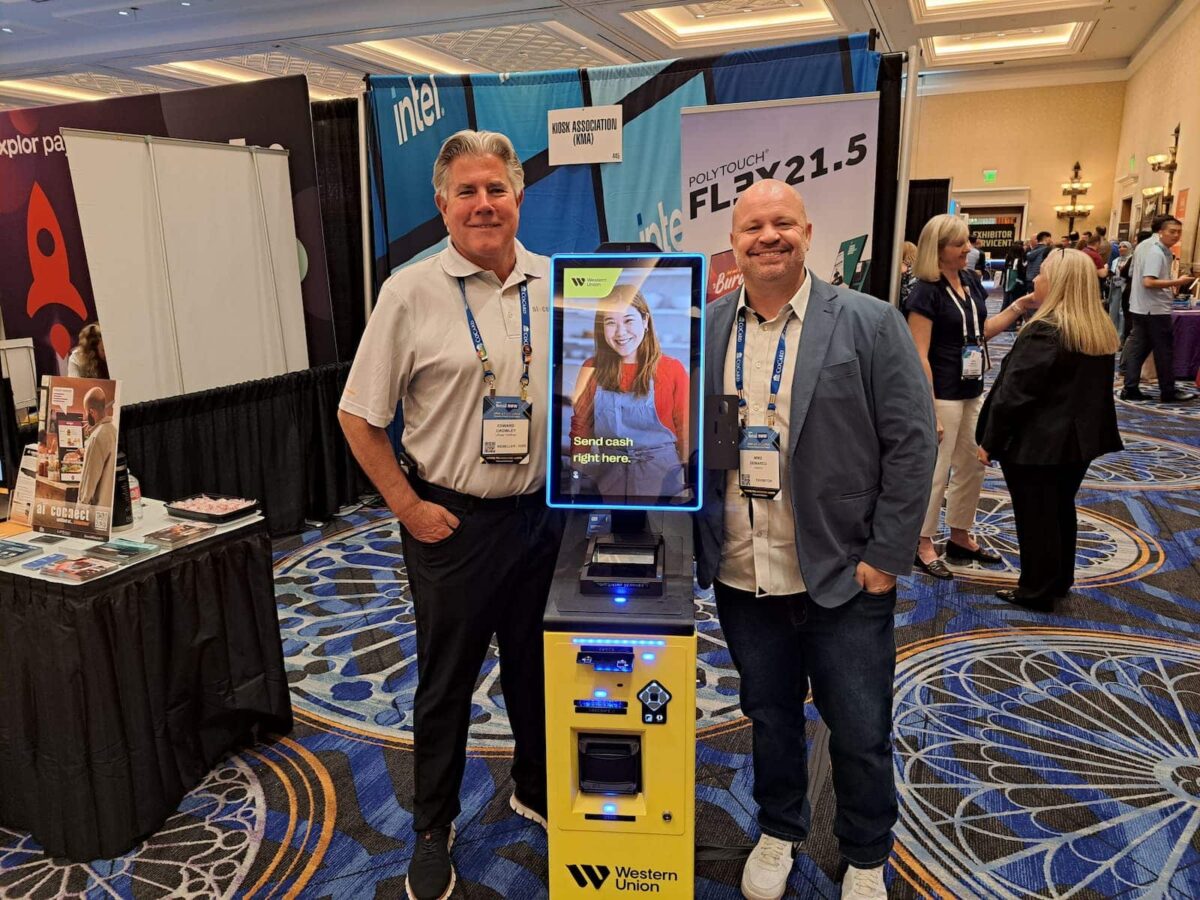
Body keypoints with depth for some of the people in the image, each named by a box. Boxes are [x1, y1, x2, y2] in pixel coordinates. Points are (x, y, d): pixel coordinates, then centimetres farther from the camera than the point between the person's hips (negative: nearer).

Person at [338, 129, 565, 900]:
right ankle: (433, 830, 35)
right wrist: (408, 507, -9)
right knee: (447, 681, 12)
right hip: (453, 520, -3)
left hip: (544, 512, 4)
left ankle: (536, 790, 45)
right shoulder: (412, 293, -10)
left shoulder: (556, 285, 1)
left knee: (538, 664, 20)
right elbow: (359, 416, -6)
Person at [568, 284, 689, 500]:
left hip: (659, 474, -2)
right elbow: (580, 427, 5)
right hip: (606, 474, 2)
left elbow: (686, 432, -3)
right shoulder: (593, 369, -1)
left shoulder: (671, 369, -8)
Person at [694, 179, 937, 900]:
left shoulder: (870, 324, -7)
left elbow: (912, 443, -7)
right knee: (770, 720, 20)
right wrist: (702, 547, 0)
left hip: (845, 579, -2)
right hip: (743, 578, 3)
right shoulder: (705, 331, 2)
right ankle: (779, 832, 45)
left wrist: (886, 556, -10)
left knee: (861, 735, 13)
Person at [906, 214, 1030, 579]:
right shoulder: (926, 292, -16)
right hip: (943, 395, -8)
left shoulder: (970, 283, 8)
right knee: (936, 472, 1)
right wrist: (930, 411, -21)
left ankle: (960, 537, 32)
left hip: (972, 392, 9)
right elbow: (919, 356, -19)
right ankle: (923, 545, 16)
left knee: (972, 468, 17)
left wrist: (1019, 306, 6)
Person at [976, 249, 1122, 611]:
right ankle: (1060, 580, 34)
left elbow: (1014, 393, -20)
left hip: (1035, 443, -8)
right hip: (1078, 440, 8)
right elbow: (1092, 389, 15)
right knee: (1062, 509, 20)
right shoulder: (1103, 330, 5)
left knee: (1035, 516, 4)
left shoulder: (1044, 332, -22)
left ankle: (1037, 591, 15)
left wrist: (990, 441, -13)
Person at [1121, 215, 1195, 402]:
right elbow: (1149, 282, -28)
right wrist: (1176, 282, -27)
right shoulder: (1156, 252, -19)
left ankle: (1130, 389, 9)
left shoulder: (1143, 245, 11)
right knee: (1164, 351, 0)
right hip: (1155, 309, -10)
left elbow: (1132, 274, 20)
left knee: (1137, 348, 9)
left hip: (1140, 307, 10)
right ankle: (1168, 392, 7)